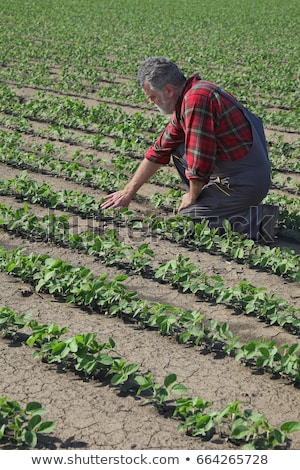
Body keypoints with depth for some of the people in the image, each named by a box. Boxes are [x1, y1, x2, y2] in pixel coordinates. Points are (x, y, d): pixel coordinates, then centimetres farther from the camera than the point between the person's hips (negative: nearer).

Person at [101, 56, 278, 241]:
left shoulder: (196, 99, -22)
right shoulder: (186, 98, 10)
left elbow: (200, 161, -24)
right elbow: (159, 151, 17)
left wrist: (192, 197, -5)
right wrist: (128, 192, 19)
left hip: (245, 182, -10)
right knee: (177, 150, 19)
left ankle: (255, 219, -6)